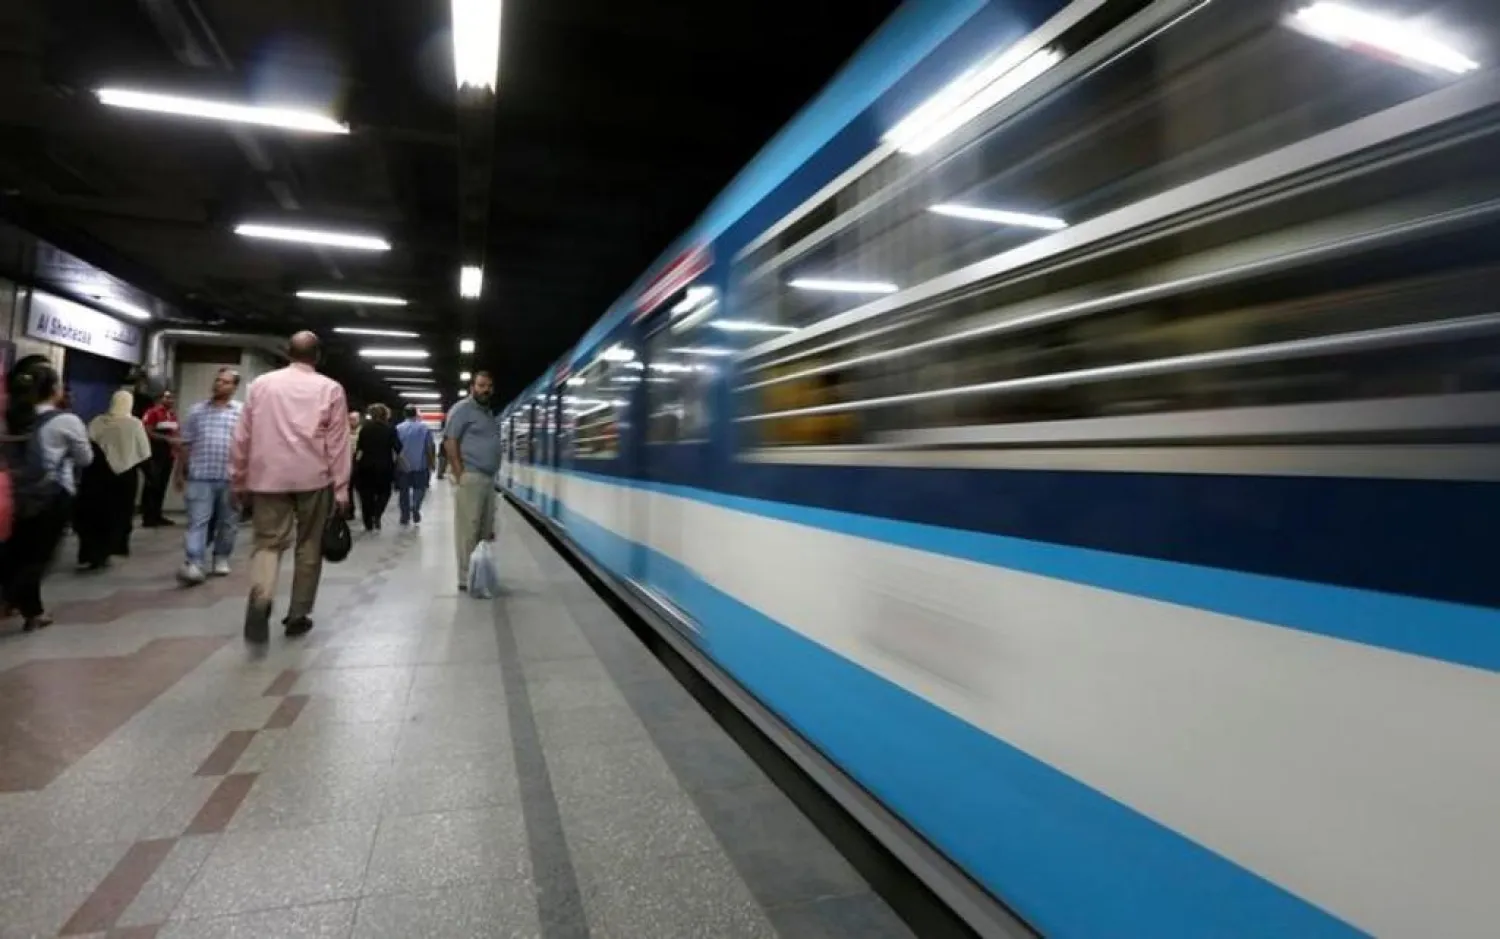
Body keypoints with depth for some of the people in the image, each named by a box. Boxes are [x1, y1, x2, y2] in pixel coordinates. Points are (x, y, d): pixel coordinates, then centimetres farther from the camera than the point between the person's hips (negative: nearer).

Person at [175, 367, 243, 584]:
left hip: (230, 477, -1)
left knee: (227, 522, 9)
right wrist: (180, 472, 12)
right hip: (200, 476, 1)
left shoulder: (242, 412, 3)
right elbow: (186, 444, 12)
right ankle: (195, 564, -8)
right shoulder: (197, 410, 10)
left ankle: (221, 558, 23)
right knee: (197, 521, -5)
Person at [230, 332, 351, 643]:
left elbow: (242, 436, 8)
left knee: (268, 542, 4)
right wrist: (341, 489, 1)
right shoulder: (330, 388, 2)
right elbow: (337, 443, -2)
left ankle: (260, 600, -23)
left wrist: (238, 480, 16)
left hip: (268, 477, 1)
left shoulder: (261, 383, 7)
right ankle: (298, 614, 15)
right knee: (309, 546, 10)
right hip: (313, 478, -1)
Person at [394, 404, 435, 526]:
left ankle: (405, 517, 13)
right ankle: (415, 507, -14)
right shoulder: (425, 427, -3)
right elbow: (430, 447, -4)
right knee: (420, 488, 10)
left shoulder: (398, 428, 1)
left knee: (404, 491, 11)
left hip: (403, 465, 1)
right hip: (420, 464, -1)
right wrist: (431, 463, 6)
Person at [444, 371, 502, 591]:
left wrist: (493, 474, 16)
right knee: (468, 530, -5)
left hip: (488, 478, 9)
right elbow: (449, 442, -12)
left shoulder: (489, 413, 19)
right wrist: (460, 474, -18)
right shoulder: (462, 409, -6)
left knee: (486, 530, 12)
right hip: (470, 478, -9)